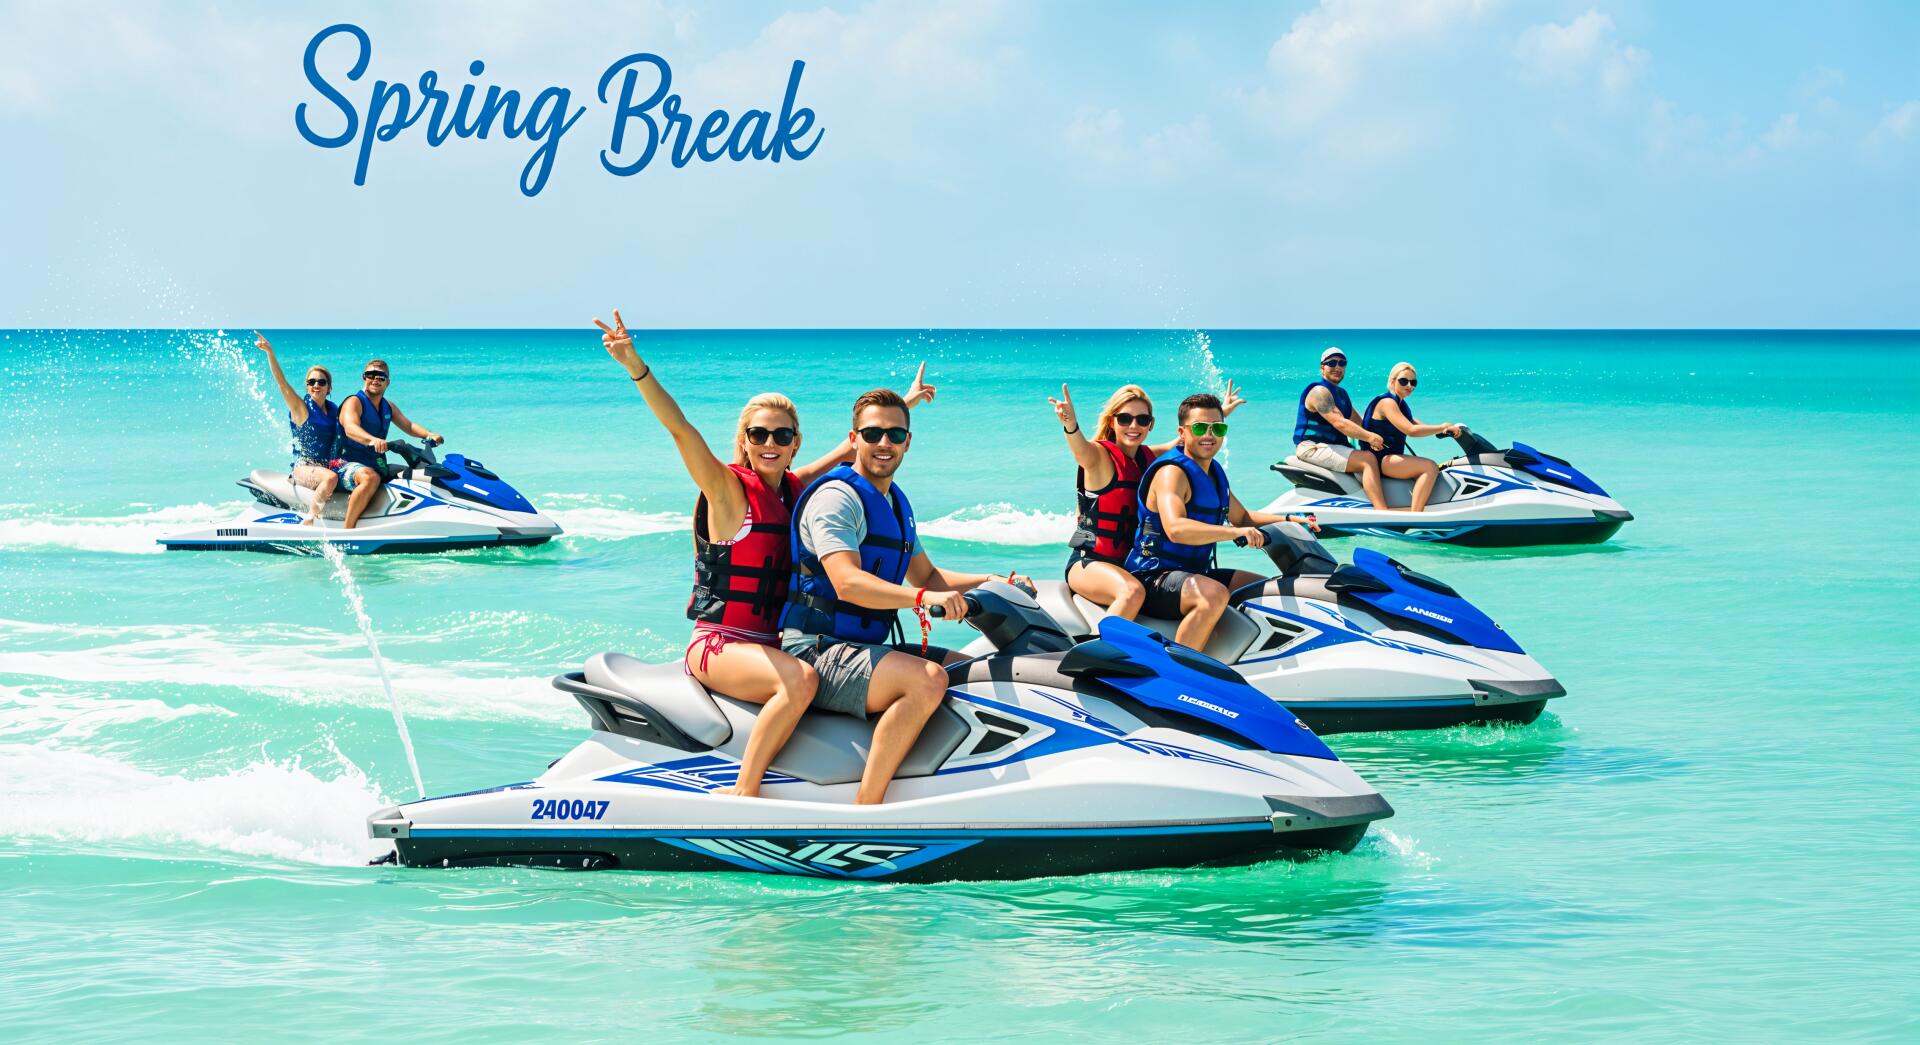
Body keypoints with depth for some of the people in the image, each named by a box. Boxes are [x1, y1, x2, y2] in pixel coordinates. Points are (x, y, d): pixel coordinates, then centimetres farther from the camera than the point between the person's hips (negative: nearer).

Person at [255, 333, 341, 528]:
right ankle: (308, 522, -29)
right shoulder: (301, 407, -3)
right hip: (303, 466, -5)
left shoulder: (334, 410, 13)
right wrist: (270, 353, -24)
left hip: (330, 466, 5)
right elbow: (282, 382, -14)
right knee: (331, 478, -37)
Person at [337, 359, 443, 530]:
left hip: (377, 466, 8)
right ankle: (347, 533, -39)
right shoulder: (354, 402, -9)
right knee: (370, 478, -41)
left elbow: (408, 425, 12)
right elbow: (350, 428, -28)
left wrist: (429, 435, -10)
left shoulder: (388, 406, 16)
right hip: (349, 465, -8)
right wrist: (372, 440, -49)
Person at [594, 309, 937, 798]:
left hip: (773, 643, 7)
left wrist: (904, 403, 32)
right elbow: (678, 427, -20)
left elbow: (860, 444, 26)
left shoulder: (799, 488, 12)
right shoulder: (728, 487, -6)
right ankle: (742, 796, -29)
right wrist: (635, 367, -32)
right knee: (801, 680, -33)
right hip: (718, 644, -7)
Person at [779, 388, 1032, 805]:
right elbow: (848, 583, -26)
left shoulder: (896, 503, 19)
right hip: (819, 651, -10)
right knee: (928, 679, -31)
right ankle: (865, 809, -34)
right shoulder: (837, 497, -12)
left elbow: (926, 575, 27)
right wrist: (923, 597, -39)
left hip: (868, 646, 10)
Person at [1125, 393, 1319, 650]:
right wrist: (1236, 532, -43)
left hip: (1195, 573, 10)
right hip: (1155, 578, -10)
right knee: (1214, 595, -38)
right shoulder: (1172, 472, -16)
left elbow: (1242, 517, 30)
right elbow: (1175, 528, -35)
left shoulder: (1214, 472, 14)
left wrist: (1290, 520, 16)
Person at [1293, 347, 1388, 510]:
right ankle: (1384, 516, -36)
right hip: (1313, 447, -10)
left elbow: (1359, 423, 18)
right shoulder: (1320, 391, -11)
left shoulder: (1341, 394, 21)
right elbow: (1339, 423, -23)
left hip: (1336, 446, 10)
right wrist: (1369, 437, -29)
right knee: (1368, 459, -25)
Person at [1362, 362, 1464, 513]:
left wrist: (1441, 431, 8)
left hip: (1393, 458, 10)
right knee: (1430, 467, -25)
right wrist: (1444, 427, -21)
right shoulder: (1387, 402, -14)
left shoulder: (1401, 404, 17)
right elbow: (1410, 430, -25)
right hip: (1380, 460, -10)